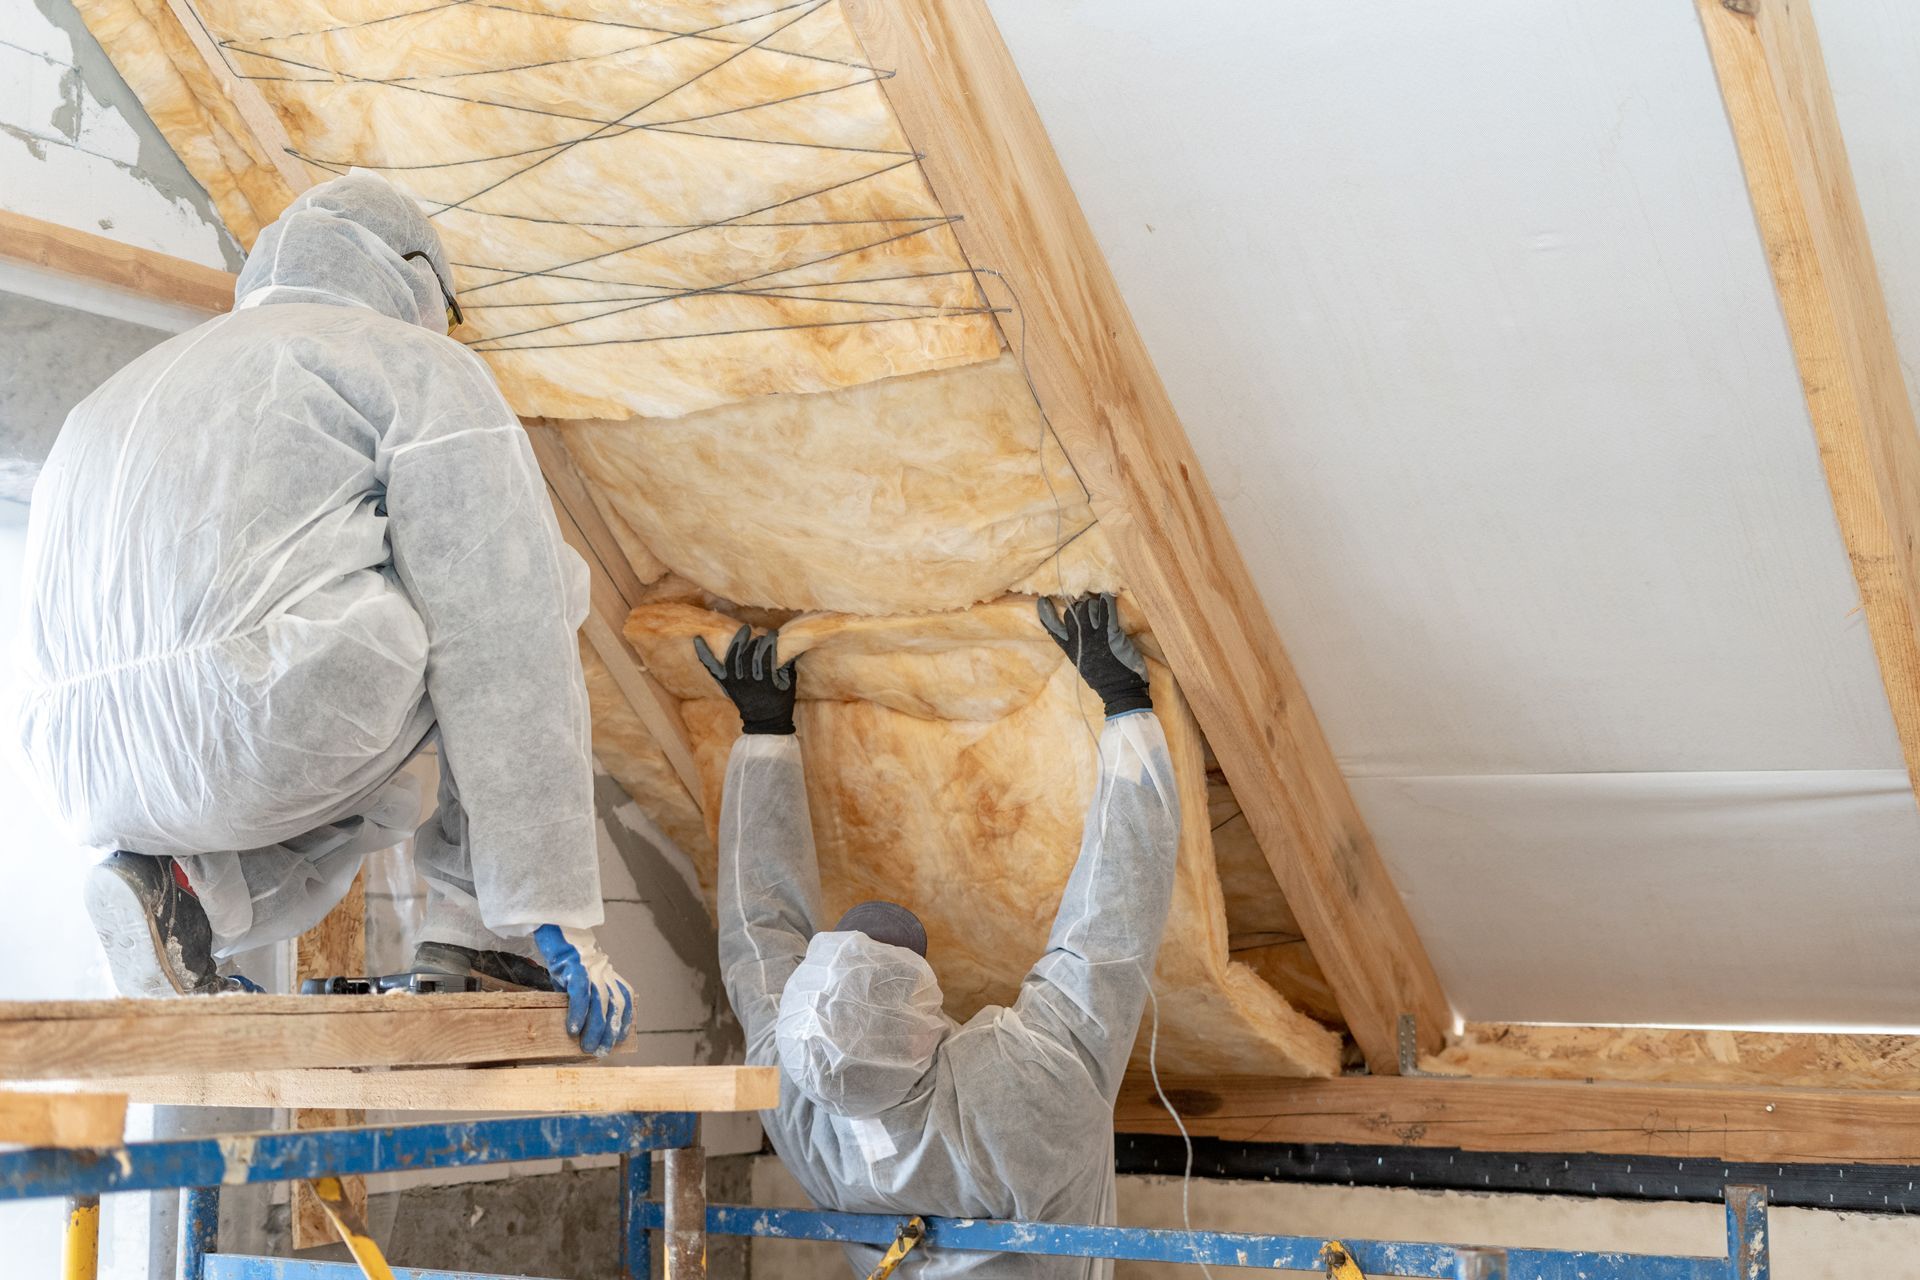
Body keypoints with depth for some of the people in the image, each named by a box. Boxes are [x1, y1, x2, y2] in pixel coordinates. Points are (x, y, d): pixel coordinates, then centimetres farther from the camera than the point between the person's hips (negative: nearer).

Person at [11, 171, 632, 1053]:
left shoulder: (129, 392, 33)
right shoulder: (417, 367, 10)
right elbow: (506, 646, -1)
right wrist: (555, 912, -3)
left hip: (90, 781, 8)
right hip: (271, 736, -7)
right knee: (533, 581, 16)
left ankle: (186, 883, 4)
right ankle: (477, 933, 7)